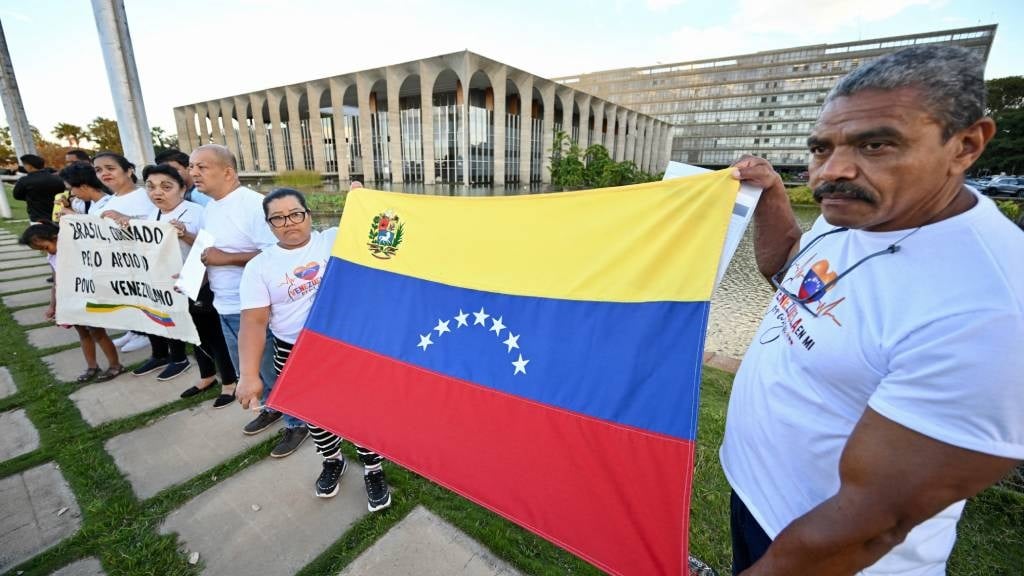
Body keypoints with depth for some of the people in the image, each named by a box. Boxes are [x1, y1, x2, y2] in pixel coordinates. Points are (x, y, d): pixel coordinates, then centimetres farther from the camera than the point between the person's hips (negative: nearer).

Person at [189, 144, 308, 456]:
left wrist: (227, 258, -23)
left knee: (274, 370, 5)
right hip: (225, 306, 9)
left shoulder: (253, 204, -19)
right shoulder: (210, 208, 10)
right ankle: (273, 407, 44)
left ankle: (297, 423, 23)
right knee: (246, 370, 23)